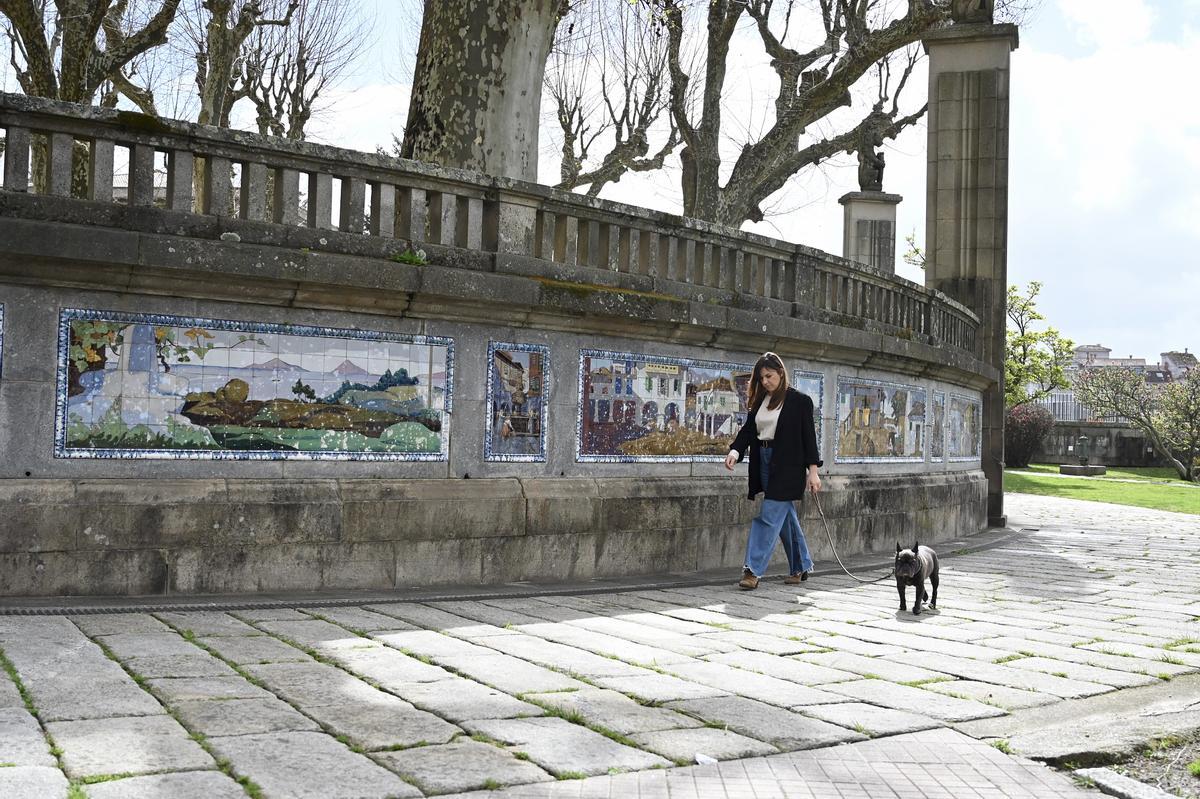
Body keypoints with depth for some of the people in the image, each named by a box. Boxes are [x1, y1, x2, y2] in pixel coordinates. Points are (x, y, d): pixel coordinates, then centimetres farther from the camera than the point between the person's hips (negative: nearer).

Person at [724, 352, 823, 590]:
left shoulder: (799, 401, -6)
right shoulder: (760, 401, 11)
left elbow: (808, 435, -6)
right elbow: (748, 429, 8)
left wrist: (813, 470, -9)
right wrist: (735, 451, -10)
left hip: (787, 467, -6)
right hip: (764, 463, 6)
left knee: (769, 516, -10)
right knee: (785, 516, 13)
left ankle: (753, 571, -11)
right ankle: (801, 567, 25)